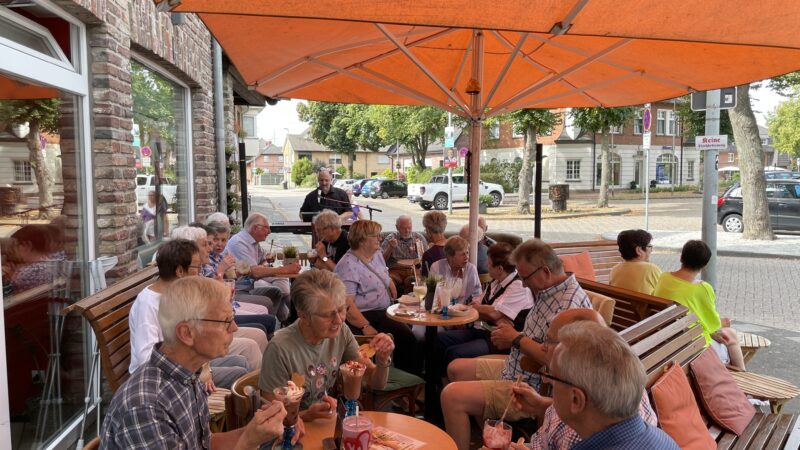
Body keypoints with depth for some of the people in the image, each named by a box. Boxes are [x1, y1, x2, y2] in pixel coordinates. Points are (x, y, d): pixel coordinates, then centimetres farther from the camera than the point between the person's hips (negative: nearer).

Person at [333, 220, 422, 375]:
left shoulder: (377, 254, 14)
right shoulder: (348, 265, -13)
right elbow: (347, 304, -21)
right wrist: (366, 327, -29)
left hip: (383, 313, 8)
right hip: (363, 318, -8)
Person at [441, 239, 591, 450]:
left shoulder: (570, 305, -26)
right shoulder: (547, 292, 5)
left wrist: (517, 339, -20)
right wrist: (509, 340, 0)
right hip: (515, 369, 11)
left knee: (451, 396, -19)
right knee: (456, 369, 21)